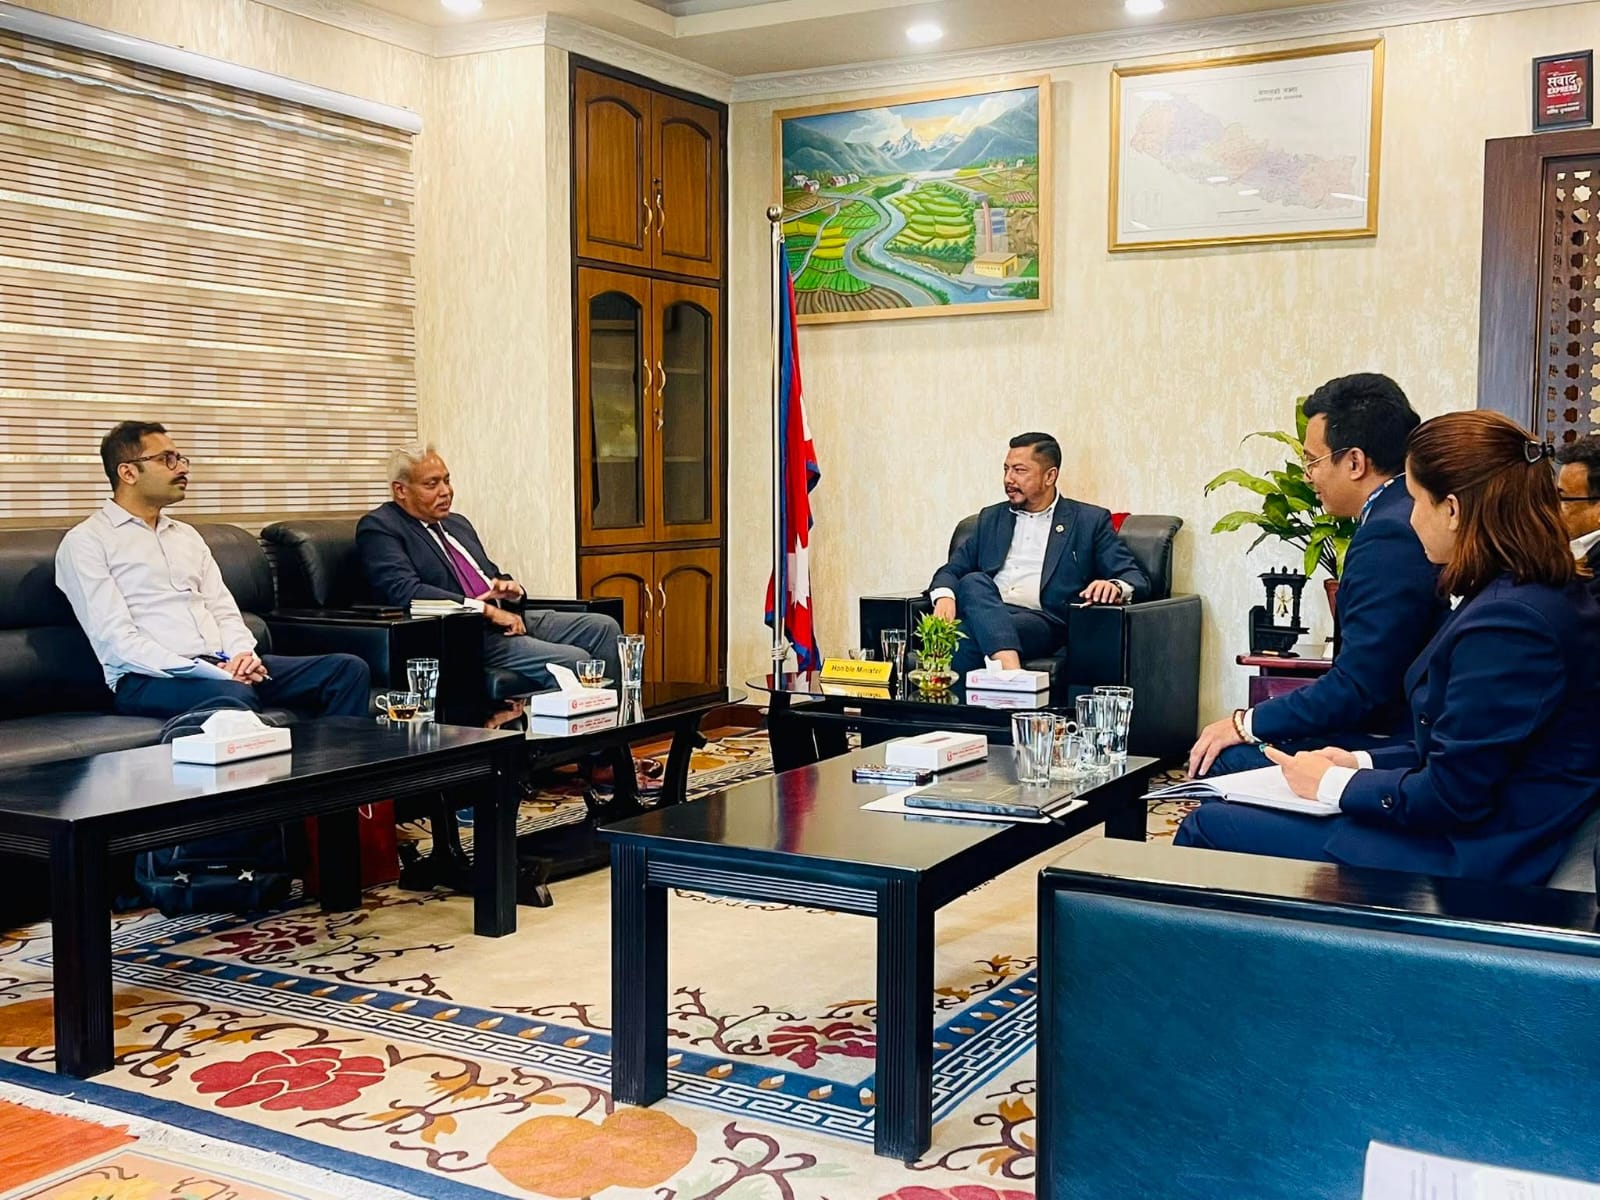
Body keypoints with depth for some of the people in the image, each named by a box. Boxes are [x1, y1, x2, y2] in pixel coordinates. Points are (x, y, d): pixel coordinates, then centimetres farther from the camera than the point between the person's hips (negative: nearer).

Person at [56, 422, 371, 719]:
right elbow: (116, 640, -9)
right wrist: (208, 672, -18)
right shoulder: (85, 542, 1)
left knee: (348, 669, -14)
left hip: (222, 667, 7)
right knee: (234, 698, -42)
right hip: (150, 678, -7)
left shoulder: (186, 535, 24)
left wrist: (243, 654, -5)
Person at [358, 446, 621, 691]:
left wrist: (509, 588, 2)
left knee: (603, 628, -6)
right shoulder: (378, 528, -3)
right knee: (572, 662, -25)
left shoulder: (458, 523, 22)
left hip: (511, 619, 9)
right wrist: (486, 609, -20)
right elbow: (404, 591, -19)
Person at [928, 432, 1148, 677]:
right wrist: (945, 595, -6)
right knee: (973, 582, -35)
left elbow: (1135, 577, 7)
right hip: (986, 612, 4)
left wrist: (1115, 587, -19)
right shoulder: (991, 518, 26)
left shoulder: (1089, 520, 14)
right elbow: (952, 570, 20)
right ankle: (1011, 671, -50)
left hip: (1044, 620, -3)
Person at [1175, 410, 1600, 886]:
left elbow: (1453, 797, -22)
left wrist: (1335, 784, -8)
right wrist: (1361, 762, 10)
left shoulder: (1506, 622, -24)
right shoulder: (1550, 596, 8)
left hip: (1460, 864, -10)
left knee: (1207, 826, -5)